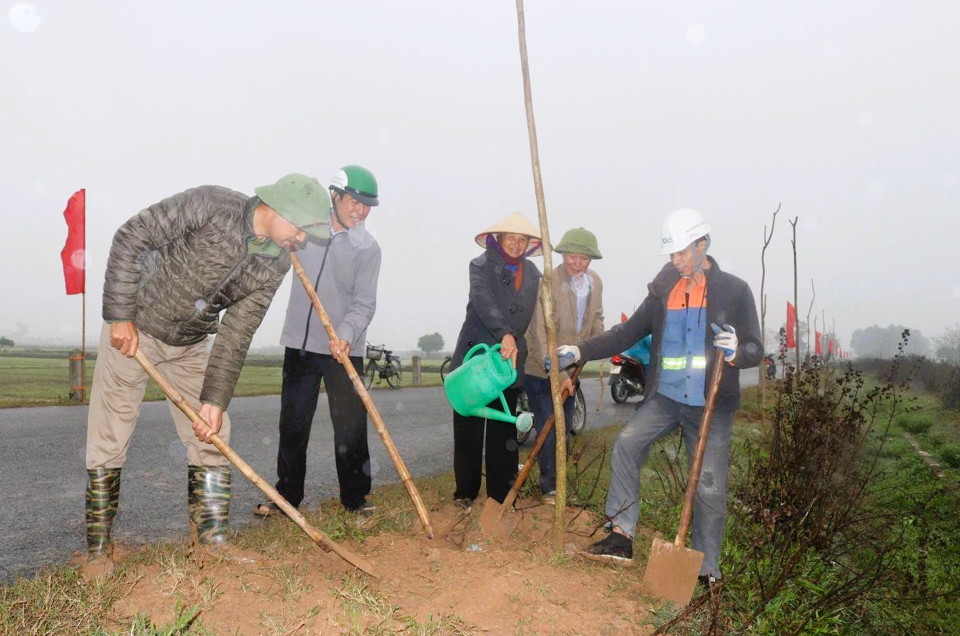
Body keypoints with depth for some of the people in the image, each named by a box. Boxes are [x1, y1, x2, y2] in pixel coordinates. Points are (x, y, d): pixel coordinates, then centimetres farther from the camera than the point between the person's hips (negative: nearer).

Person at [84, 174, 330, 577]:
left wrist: (215, 398, -17)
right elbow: (130, 239, -19)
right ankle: (98, 549, 16)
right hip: (131, 330, -5)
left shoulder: (276, 264, -10)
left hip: (191, 345, 5)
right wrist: (120, 316, -20)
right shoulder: (212, 204, -26)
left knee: (211, 437, 2)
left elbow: (237, 333, -10)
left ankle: (213, 542, 13)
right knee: (108, 440, 0)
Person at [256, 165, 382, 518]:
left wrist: (346, 335, -28)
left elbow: (364, 303, -11)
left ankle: (355, 497, 15)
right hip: (300, 343, 2)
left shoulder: (368, 247, -3)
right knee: (292, 424, 9)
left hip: (344, 349, -2)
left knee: (351, 426, 0)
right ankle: (286, 495, 23)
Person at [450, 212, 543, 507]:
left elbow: (526, 318, 13)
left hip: (509, 360, 4)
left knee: (503, 430, 9)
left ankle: (500, 494, 18)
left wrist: (513, 343, 1)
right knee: (468, 429, 4)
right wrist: (505, 335, -36)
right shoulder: (482, 265, -5)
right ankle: (465, 493, 16)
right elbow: (484, 301, -23)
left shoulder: (533, 274, 11)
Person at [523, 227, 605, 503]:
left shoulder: (595, 282, -1)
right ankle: (549, 486, 14)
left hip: (569, 370, 7)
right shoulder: (548, 284, -24)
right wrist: (559, 375, -31)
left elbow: (596, 318, 15)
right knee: (549, 430, -4)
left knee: (564, 429, 16)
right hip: (541, 371, -7)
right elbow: (542, 338, -27)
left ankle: (554, 479, 34)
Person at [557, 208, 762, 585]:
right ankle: (621, 536, -8)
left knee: (710, 488, 0)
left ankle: (706, 569, 18)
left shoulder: (734, 291, -3)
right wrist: (580, 352, -2)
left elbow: (755, 350, -3)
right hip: (665, 397, 3)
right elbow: (627, 333, 8)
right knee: (627, 443, -18)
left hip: (711, 405, -3)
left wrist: (736, 352, -28)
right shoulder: (664, 290, 7)